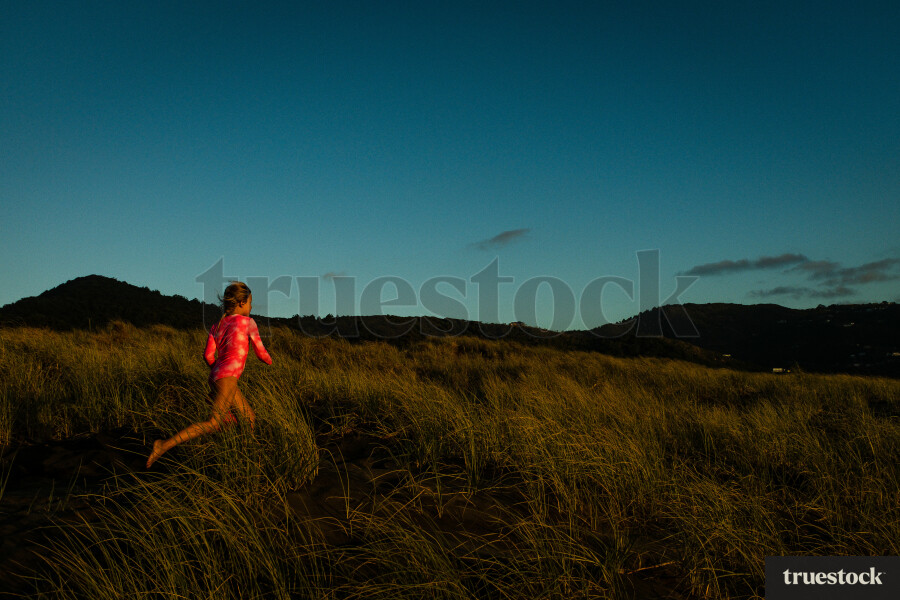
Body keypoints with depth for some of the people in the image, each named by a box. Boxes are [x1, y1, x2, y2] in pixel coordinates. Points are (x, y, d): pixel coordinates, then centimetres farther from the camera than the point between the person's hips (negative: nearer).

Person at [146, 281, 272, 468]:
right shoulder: (248, 322, -2)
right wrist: (270, 361, 23)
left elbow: (208, 355, 7)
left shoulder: (216, 326, 15)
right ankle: (165, 445, -18)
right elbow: (261, 352, 2)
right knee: (214, 423, -13)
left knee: (250, 419, 13)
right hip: (227, 378, -9)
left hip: (216, 377, 9)